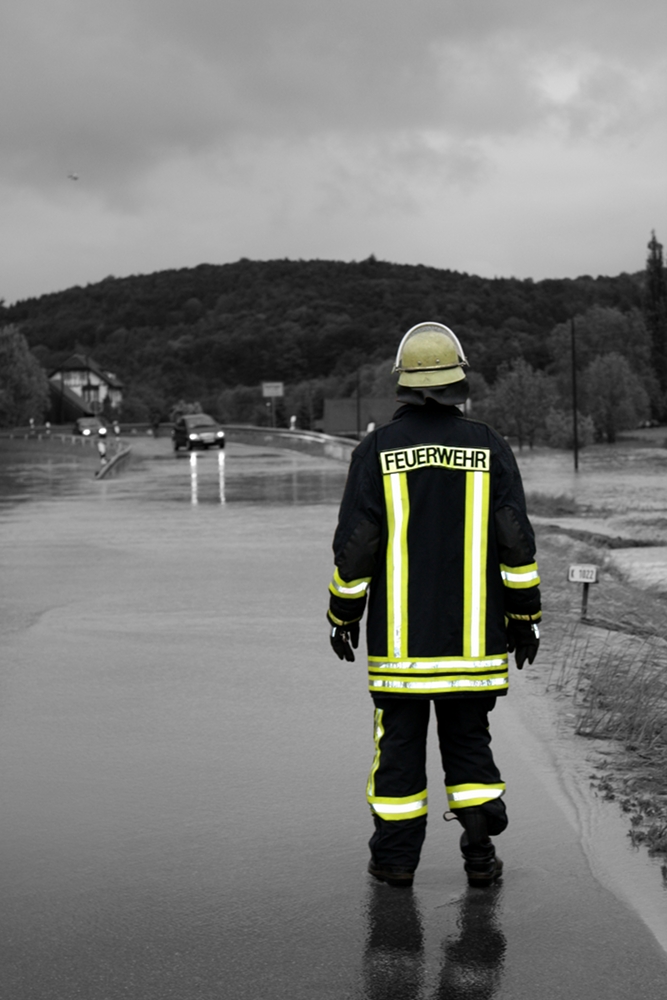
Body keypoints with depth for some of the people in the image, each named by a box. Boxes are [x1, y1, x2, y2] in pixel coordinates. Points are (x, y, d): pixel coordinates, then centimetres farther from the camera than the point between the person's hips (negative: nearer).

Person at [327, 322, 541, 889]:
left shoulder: (377, 451, -4)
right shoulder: (490, 448, -1)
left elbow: (354, 545, -4)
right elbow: (516, 543, -2)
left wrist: (344, 617, 7)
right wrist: (525, 618, 7)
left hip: (399, 639, -1)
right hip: (473, 639, 1)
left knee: (400, 744, 8)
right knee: (469, 741, 12)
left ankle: (396, 858, 14)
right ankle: (481, 855, 7)